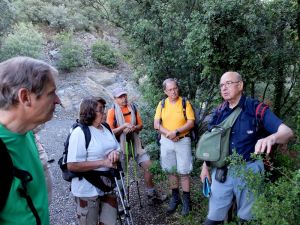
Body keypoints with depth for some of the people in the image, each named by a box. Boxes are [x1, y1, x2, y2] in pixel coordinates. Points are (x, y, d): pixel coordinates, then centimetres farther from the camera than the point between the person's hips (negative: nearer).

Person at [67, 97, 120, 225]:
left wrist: (115, 153, -11)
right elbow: (72, 165, -25)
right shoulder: (80, 133, -20)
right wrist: (103, 162, -25)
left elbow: (118, 148, 14)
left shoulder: (106, 128, 4)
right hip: (88, 190, -6)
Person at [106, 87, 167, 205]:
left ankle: (151, 194, 17)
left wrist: (133, 128, -15)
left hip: (135, 143, 4)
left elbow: (140, 125, 6)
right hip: (121, 145, -4)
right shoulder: (112, 112, -8)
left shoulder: (133, 108, 4)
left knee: (148, 165, 0)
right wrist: (124, 126, -24)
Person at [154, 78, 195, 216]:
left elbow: (191, 123, -11)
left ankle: (186, 200, 17)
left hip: (183, 141, -3)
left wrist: (176, 132, -22)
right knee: (171, 171, 13)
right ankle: (175, 197, 28)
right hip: (166, 141, 3)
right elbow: (156, 124, -2)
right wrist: (168, 133, -17)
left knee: (184, 172, 2)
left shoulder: (185, 103, -5)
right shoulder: (162, 104, 3)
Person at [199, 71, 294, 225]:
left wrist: (271, 138, -42)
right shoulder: (219, 112, 1)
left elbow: (287, 132, -20)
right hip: (222, 170, 3)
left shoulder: (255, 108, -11)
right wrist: (205, 165, 10)